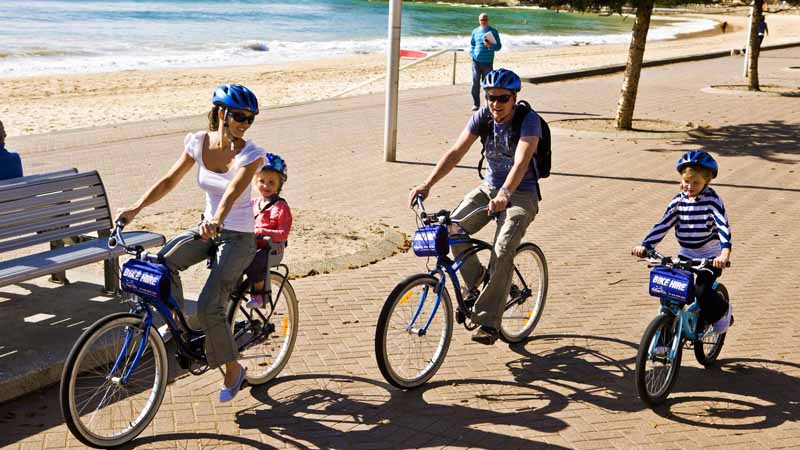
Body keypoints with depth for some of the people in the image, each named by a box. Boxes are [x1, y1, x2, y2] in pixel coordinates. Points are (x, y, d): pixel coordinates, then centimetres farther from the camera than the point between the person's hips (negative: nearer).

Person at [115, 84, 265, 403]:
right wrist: (136, 208, -12)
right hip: (208, 227, 5)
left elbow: (232, 192, -34)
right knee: (163, 262, -23)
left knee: (209, 308, -15)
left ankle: (233, 370, 6)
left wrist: (217, 221, -53)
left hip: (238, 236, -5)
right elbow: (169, 181, 0)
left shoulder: (250, 154, -17)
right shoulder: (198, 143, -4)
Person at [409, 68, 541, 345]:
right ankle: (474, 281, 7)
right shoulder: (483, 116, -5)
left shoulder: (528, 120, -19)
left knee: (503, 251, -25)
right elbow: (456, 152, -12)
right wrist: (427, 184, -24)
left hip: (521, 194, -5)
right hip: (489, 188, 5)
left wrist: (504, 194, -51)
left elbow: (521, 162, -34)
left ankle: (489, 322, -16)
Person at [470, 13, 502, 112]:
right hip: (476, 61, 2)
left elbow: (498, 46, 2)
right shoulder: (475, 31, 12)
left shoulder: (493, 32, 4)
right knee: (475, 83, -1)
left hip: (488, 62, -2)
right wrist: (472, 53, 2)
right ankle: (476, 104, 5)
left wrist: (490, 46, -17)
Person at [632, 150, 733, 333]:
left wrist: (725, 253, -40)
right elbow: (663, 225, -3)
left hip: (711, 256, -4)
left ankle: (723, 311, 14)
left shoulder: (712, 200, -14)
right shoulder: (678, 201, -2)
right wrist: (645, 246, -15)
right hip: (686, 254, 4)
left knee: (702, 291, -18)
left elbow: (723, 226, -24)